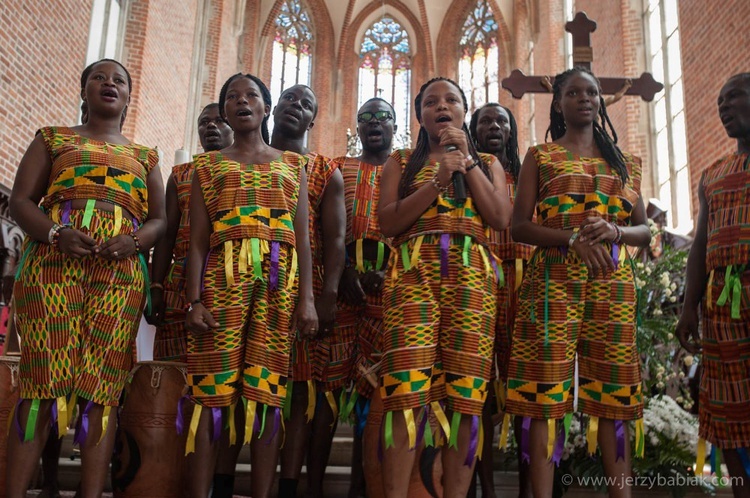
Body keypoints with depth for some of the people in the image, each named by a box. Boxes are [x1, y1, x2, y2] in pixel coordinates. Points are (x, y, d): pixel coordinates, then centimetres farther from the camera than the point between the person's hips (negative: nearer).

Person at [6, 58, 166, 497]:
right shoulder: (53, 139, 20)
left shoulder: (145, 157, 23)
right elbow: (21, 200, 9)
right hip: (53, 262, -1)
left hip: (120, 272, 1)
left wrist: (134, 240, -7)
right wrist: (55, 233, -12)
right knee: (43, 377, -10)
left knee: (102, 386, -6)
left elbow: (160, 219, 15)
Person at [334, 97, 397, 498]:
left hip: (393, 276, -1)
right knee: (338, 368, -2)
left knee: (375, 368, -7)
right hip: (345, 275, 2)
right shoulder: (340, 168, 18)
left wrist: (391, 272, -11)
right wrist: (344, 270, -10)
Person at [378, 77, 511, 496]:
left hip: (472, 273, 1)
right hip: (413, 271, -1)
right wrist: (439, 179, -4)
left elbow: (501, 219, 4)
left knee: (465, 391, -7)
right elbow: (388, 221, 3)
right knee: (408, 388, -14)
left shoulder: (488, 163, 23)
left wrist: (467, 160, 3)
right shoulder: (401, 162, 20)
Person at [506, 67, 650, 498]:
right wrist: (573, 239, -16)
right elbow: (520, 226, 1)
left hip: (613, 285, 3)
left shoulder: (625, 162, 19)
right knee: (546, 388, -7)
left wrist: (613, 231, -7)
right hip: (554, 281, -3)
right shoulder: (540, 156, 9)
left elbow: (645, 230, 16)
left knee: (614, 390, 3)